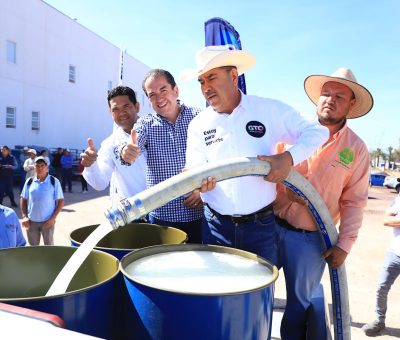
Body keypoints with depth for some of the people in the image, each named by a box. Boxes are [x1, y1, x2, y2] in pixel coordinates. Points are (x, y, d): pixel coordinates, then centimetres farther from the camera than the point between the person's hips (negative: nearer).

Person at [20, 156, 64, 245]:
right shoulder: (29, 181, 1)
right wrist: (24, 216, -1)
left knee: (49, 246, 11)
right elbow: (23, 199, 10)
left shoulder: (54, 181, -7)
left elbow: (61, 201, -6)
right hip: (31, 221, 3)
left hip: (47, 221, -3)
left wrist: (53, 218, -12)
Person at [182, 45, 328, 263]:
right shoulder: (198, 125, 3)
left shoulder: (269, 110, -4)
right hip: (216, 226, 2)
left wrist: (289, 158, -17)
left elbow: (317, 131, 0)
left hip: (261, 225, -1)